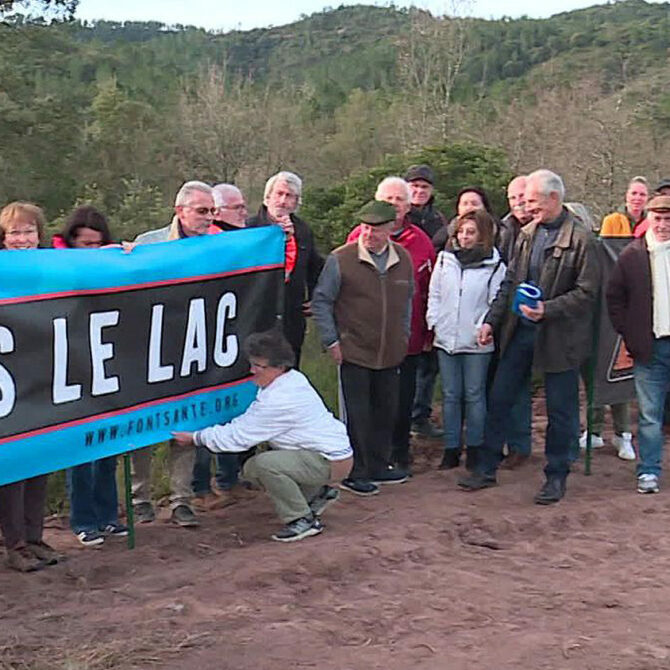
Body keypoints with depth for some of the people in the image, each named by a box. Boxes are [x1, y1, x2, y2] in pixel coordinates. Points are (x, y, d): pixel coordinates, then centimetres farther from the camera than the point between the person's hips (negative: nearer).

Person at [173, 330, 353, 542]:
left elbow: (239, 437, -19)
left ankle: (304, 519, -12)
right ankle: (317, 493, 22)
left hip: (332, 461, -10)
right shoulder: (292, 380, 4)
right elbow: (248, 421, 13)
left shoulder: (280, 400, -26)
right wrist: (205, 434, 5)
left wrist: (195, 438, -9)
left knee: (264, 464, -28)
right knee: (251, 469, 8)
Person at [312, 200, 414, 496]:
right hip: (353, 352, -5)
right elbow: (321, 301, -4)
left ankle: (378, 466, 28)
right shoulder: (340, 259, -9)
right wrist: (331, 341, -8)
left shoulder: (403, 259, 5)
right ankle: (354, 474, 12)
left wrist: (404, 336, 14)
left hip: (390, 353, 5)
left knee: (386, 411, 14)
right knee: (356, 415, 1)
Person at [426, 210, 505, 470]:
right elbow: (434, 294, 11)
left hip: (476, 341, -3)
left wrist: (484, 328, -12)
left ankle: (474, 449, 16)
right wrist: (433, 322, 3)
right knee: (450, 395, 9)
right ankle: (451, 449, 16)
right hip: (446, 338, 3)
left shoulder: (494, 265, -3)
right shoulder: (445, 259, 7)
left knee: (474, 395, 4)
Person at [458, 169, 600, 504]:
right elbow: (510, 282, 13)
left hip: (559, 337, -6)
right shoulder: (527, 234, 8)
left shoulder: (580, 238, -12)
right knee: (498, 399, 9)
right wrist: (491, 320, 6)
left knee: (560, 410, 7)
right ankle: (486, 469, 22)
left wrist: (547, 310, -23)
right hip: (520, 331, 6)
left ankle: (556, 477, 22)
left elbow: (587, 292, -14)